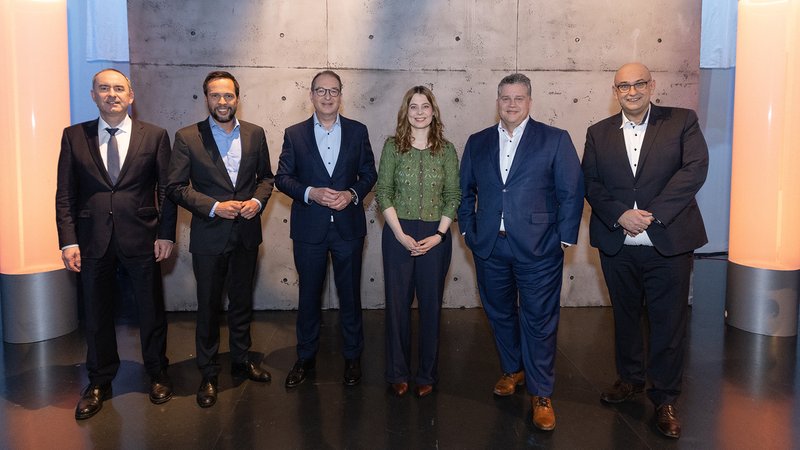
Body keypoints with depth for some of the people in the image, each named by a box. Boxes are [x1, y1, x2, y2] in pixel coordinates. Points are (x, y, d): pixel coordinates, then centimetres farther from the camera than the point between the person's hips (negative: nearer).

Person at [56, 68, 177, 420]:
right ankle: (99, 383, 30)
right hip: (92, 241, 1)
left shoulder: (155, 136, 1)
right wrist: (68, 241, -5)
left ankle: (157, 375, 30)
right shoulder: (74, 136, 4)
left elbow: (167, 189, 1)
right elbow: (65, 194, 2)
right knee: (96, 314, 12)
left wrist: (166, 234, -5)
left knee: (151, 310, 10)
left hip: (142, 238, -1)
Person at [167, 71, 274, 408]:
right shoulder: (187, 137, -7)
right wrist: (214, 207, -19)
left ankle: (241, 362, 34)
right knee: (209, 306, 8)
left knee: (242, 301, 17)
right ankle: (208, 374, 23)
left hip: (247, 233, 3)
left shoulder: (255, 134, 3)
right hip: (209, 236, -3)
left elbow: (266, 176, 11)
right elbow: (176, 187, -8)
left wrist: (258, 200, -9)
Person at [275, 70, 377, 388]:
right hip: (309, 228, 0)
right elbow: (282, 177, 0)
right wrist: (311, 193, -16)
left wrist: (352, 194, -13)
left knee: (350, 294, 10)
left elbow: (369, 173, 6)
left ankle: (352, 356, 26)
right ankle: (306, 358, 27)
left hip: (348, 226, 0)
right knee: (308, 296, 11)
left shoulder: (358, 131, 3)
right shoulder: (294, 134, 2)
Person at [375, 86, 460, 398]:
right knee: (397, 303, 7)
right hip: (398, 235, 0)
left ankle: (427, 374, 23)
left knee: (431, 305, 8)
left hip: (435, 237, 1)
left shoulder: (446, 150, 2)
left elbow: (453, 197, 2)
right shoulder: (393, 146, 0)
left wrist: (439, 235, -9)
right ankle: (398, 373, 23)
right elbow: (383, 193, -2)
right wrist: (401, 234, -10)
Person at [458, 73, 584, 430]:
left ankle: (541, 394, 16)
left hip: (538, 249, -3)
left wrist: (564, 239, -8)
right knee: (500, 314, 16)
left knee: (539, 321, 2)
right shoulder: (477, 142, 10)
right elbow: (466, 191, 14)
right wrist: (468, 230, 6)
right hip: (489, 248, 4)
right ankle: (512, 370, 39)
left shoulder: (555, 140, -1)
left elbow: (572, 192, -3)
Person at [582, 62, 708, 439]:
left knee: (669, 323, 5)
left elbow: (694, 169, -11)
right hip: (617, 246, 3)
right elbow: (590, 183, 2)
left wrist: (652, 215, -18)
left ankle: (665, 399, 20)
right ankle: (630, 379, 37)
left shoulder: (682, 121, 1)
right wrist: (620, 215, -15)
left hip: (668, 242, -2)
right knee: (625, 317, 17)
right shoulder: (598, 133, 8)